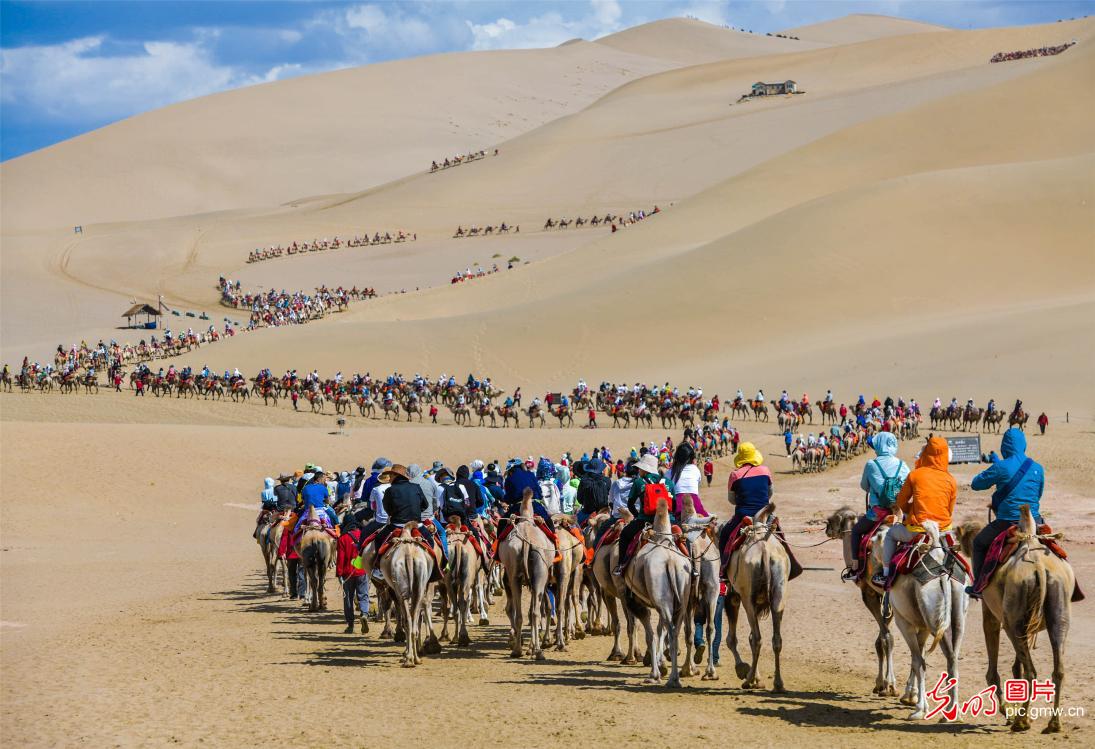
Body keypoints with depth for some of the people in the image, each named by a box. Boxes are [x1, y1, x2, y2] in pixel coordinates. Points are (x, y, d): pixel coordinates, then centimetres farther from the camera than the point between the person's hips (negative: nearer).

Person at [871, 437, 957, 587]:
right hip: (943, 529, 2)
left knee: (891, 534, 25)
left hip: (917, 530, -2)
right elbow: (950, 510, 7)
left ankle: (885, 574, 25)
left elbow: (901, 502, 6)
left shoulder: (915, 475, -5)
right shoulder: (951, 480, -1)